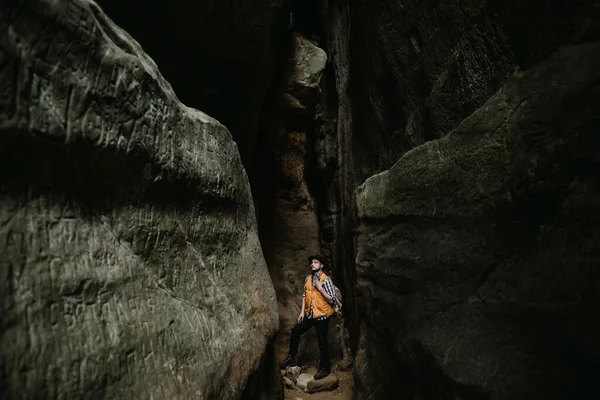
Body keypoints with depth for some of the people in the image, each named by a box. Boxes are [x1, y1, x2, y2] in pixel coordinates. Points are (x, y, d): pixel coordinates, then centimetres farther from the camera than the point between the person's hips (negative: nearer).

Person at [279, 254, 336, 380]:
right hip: (309, 314, 6)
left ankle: (325, 367, 21)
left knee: (322, 341, 4)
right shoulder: (308, 279, 5)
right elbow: (305, 295, 12)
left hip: (322, 315, -6)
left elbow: (331, 300, -14)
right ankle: (292, 357, 23)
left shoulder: (326, 280, -13)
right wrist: (302, 311, 7)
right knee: (295, 331, 6)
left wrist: (320, 288, -22)